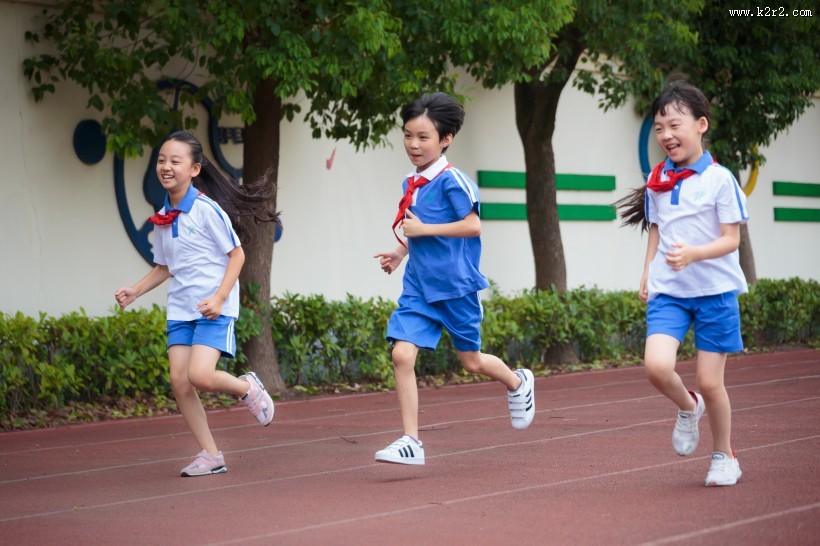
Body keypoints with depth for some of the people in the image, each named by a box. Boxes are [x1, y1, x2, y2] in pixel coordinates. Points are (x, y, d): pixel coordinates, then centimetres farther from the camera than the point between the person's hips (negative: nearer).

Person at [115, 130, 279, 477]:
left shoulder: (206, 209, -10)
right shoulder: (162, 218, 10)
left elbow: (237, 255, -9)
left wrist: (219, 298, -18)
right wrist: (134, 292, 8)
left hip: (214, 309, -7)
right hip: (180, 309, 7)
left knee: (199, 375, -21)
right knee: (179, 380, -4)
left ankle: (247, 388, 12)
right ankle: (210, 456, 7)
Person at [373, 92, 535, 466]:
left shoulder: (451, 181, -14)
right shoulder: (411, 183, 8)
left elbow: (472, 225, -19)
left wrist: (424, 229, -20)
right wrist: (400, 253, 6)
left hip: (455, 285, -6)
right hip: (418, 286, 6)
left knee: (471, 361, 10)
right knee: (402, 354, -11)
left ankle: (519, 384, 43)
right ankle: (411, 442, -8)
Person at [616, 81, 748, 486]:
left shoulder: (719, 179, -8)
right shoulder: (657, 182, 6)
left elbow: (731, 239, -10)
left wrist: (694, 253, -26)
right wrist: (647, 274, 12)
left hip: (714, 290, -3)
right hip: (667, 291, 3)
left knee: (709, 382, 0)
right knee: (657, 366, -19)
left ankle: (724, 456, 23)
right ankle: (688, 408, 14)